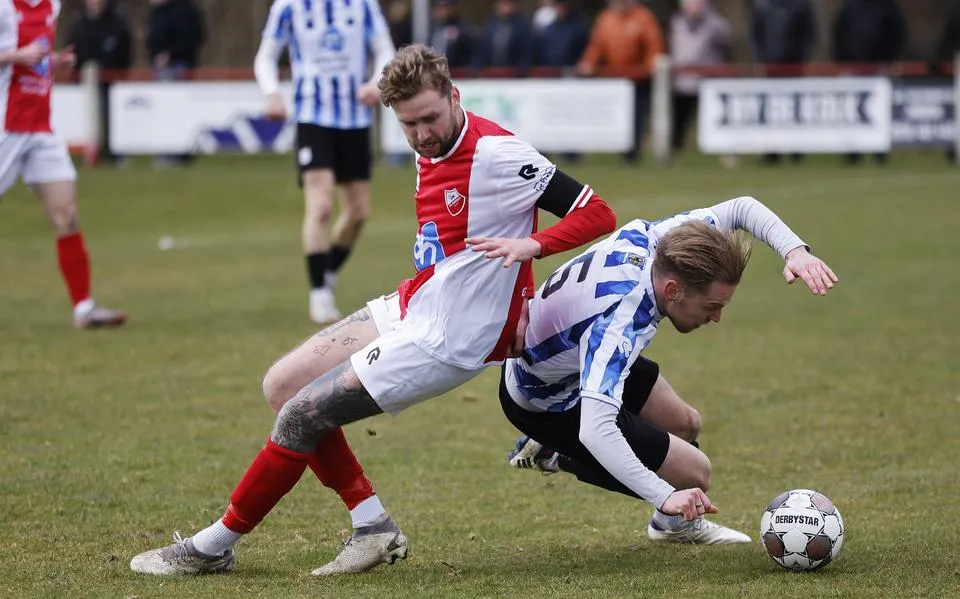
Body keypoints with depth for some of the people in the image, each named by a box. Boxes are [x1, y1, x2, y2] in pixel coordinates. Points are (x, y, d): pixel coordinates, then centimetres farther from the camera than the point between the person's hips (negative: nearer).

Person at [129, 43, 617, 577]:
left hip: (444, 341, -10)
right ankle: (373, 527, 7)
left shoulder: (496, 155, -19)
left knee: (301, 413, -8)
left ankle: (213, 547, 9)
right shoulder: (431, 153, 7)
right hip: (409, 308, 10)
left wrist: (532, 244, -36)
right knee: (282, 385, 9)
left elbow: (597, 215, -20)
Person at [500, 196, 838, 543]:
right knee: (694, 474, -8)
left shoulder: (651, 239, -23)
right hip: (549, 403, -8)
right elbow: (594, 429, -55)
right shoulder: (617, 327, -45)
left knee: (686, 425, 20)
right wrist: (665, 497, -60)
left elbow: (740, 209, -9)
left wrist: (795, 250, -26)